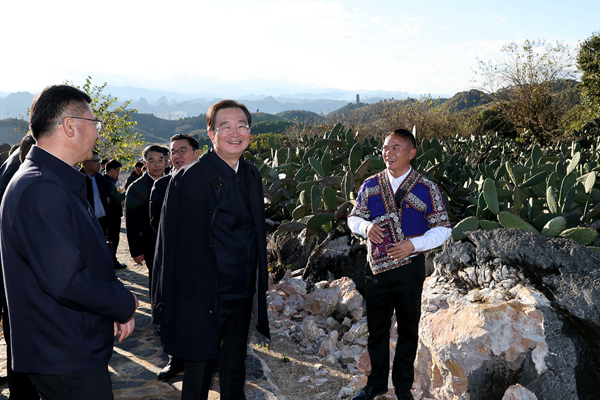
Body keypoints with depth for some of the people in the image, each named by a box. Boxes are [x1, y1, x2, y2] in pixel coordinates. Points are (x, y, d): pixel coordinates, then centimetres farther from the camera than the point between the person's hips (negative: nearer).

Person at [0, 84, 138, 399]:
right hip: (66, 359, -10)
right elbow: (67, 281, -29)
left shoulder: (63, 183, 12)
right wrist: (125, 304, -13)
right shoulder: (40, 190, -24)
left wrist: (119, 303, 2)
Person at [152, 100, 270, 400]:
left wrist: (260, 285, 13)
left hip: (241, 298, 6)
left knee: (234, 374, 20)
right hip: (202, 300, -6)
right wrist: (166, 303, -12)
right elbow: (170, 243, -12)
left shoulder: (252, 176, 7)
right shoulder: (188, 179, -14)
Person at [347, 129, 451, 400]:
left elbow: (442, 228, -4)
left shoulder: (427, 189, -6)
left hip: (409, 267, -2)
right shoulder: (370, 186, 2)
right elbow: (353, 217, 10)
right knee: (376, 327, 13)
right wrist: (366, 227, -14)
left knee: (408, 327, 12)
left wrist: (414, 244, -19)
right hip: (376, 267, 2)